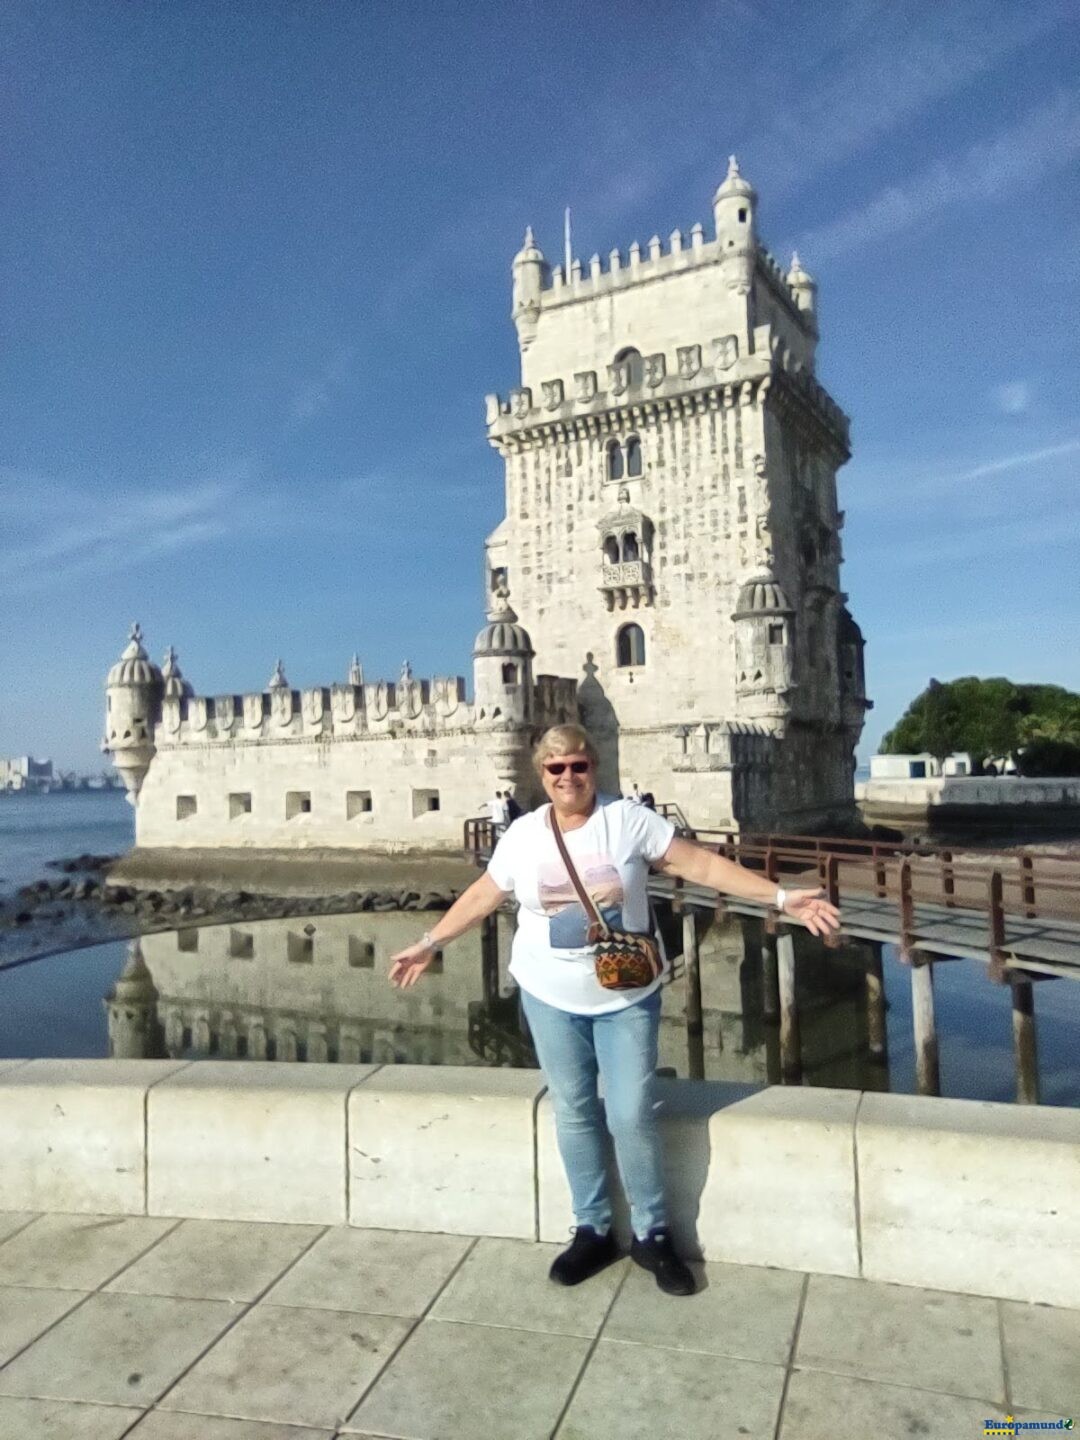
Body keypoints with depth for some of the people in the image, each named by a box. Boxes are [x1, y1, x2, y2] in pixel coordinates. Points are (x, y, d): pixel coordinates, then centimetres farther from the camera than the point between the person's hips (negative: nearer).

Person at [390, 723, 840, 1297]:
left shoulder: (629, 820, -12)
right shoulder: (522, 835, -4)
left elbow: (703, 865, -13)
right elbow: (481, 896, 9)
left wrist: (782, 898, -18)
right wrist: (428, 943, 13)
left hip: (626, 998, -2)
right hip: (549, 998, 2)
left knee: (632, 1117, 0)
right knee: (573, 1113, 12)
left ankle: (652, 1234, 22)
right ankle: (592, 1229, 30)